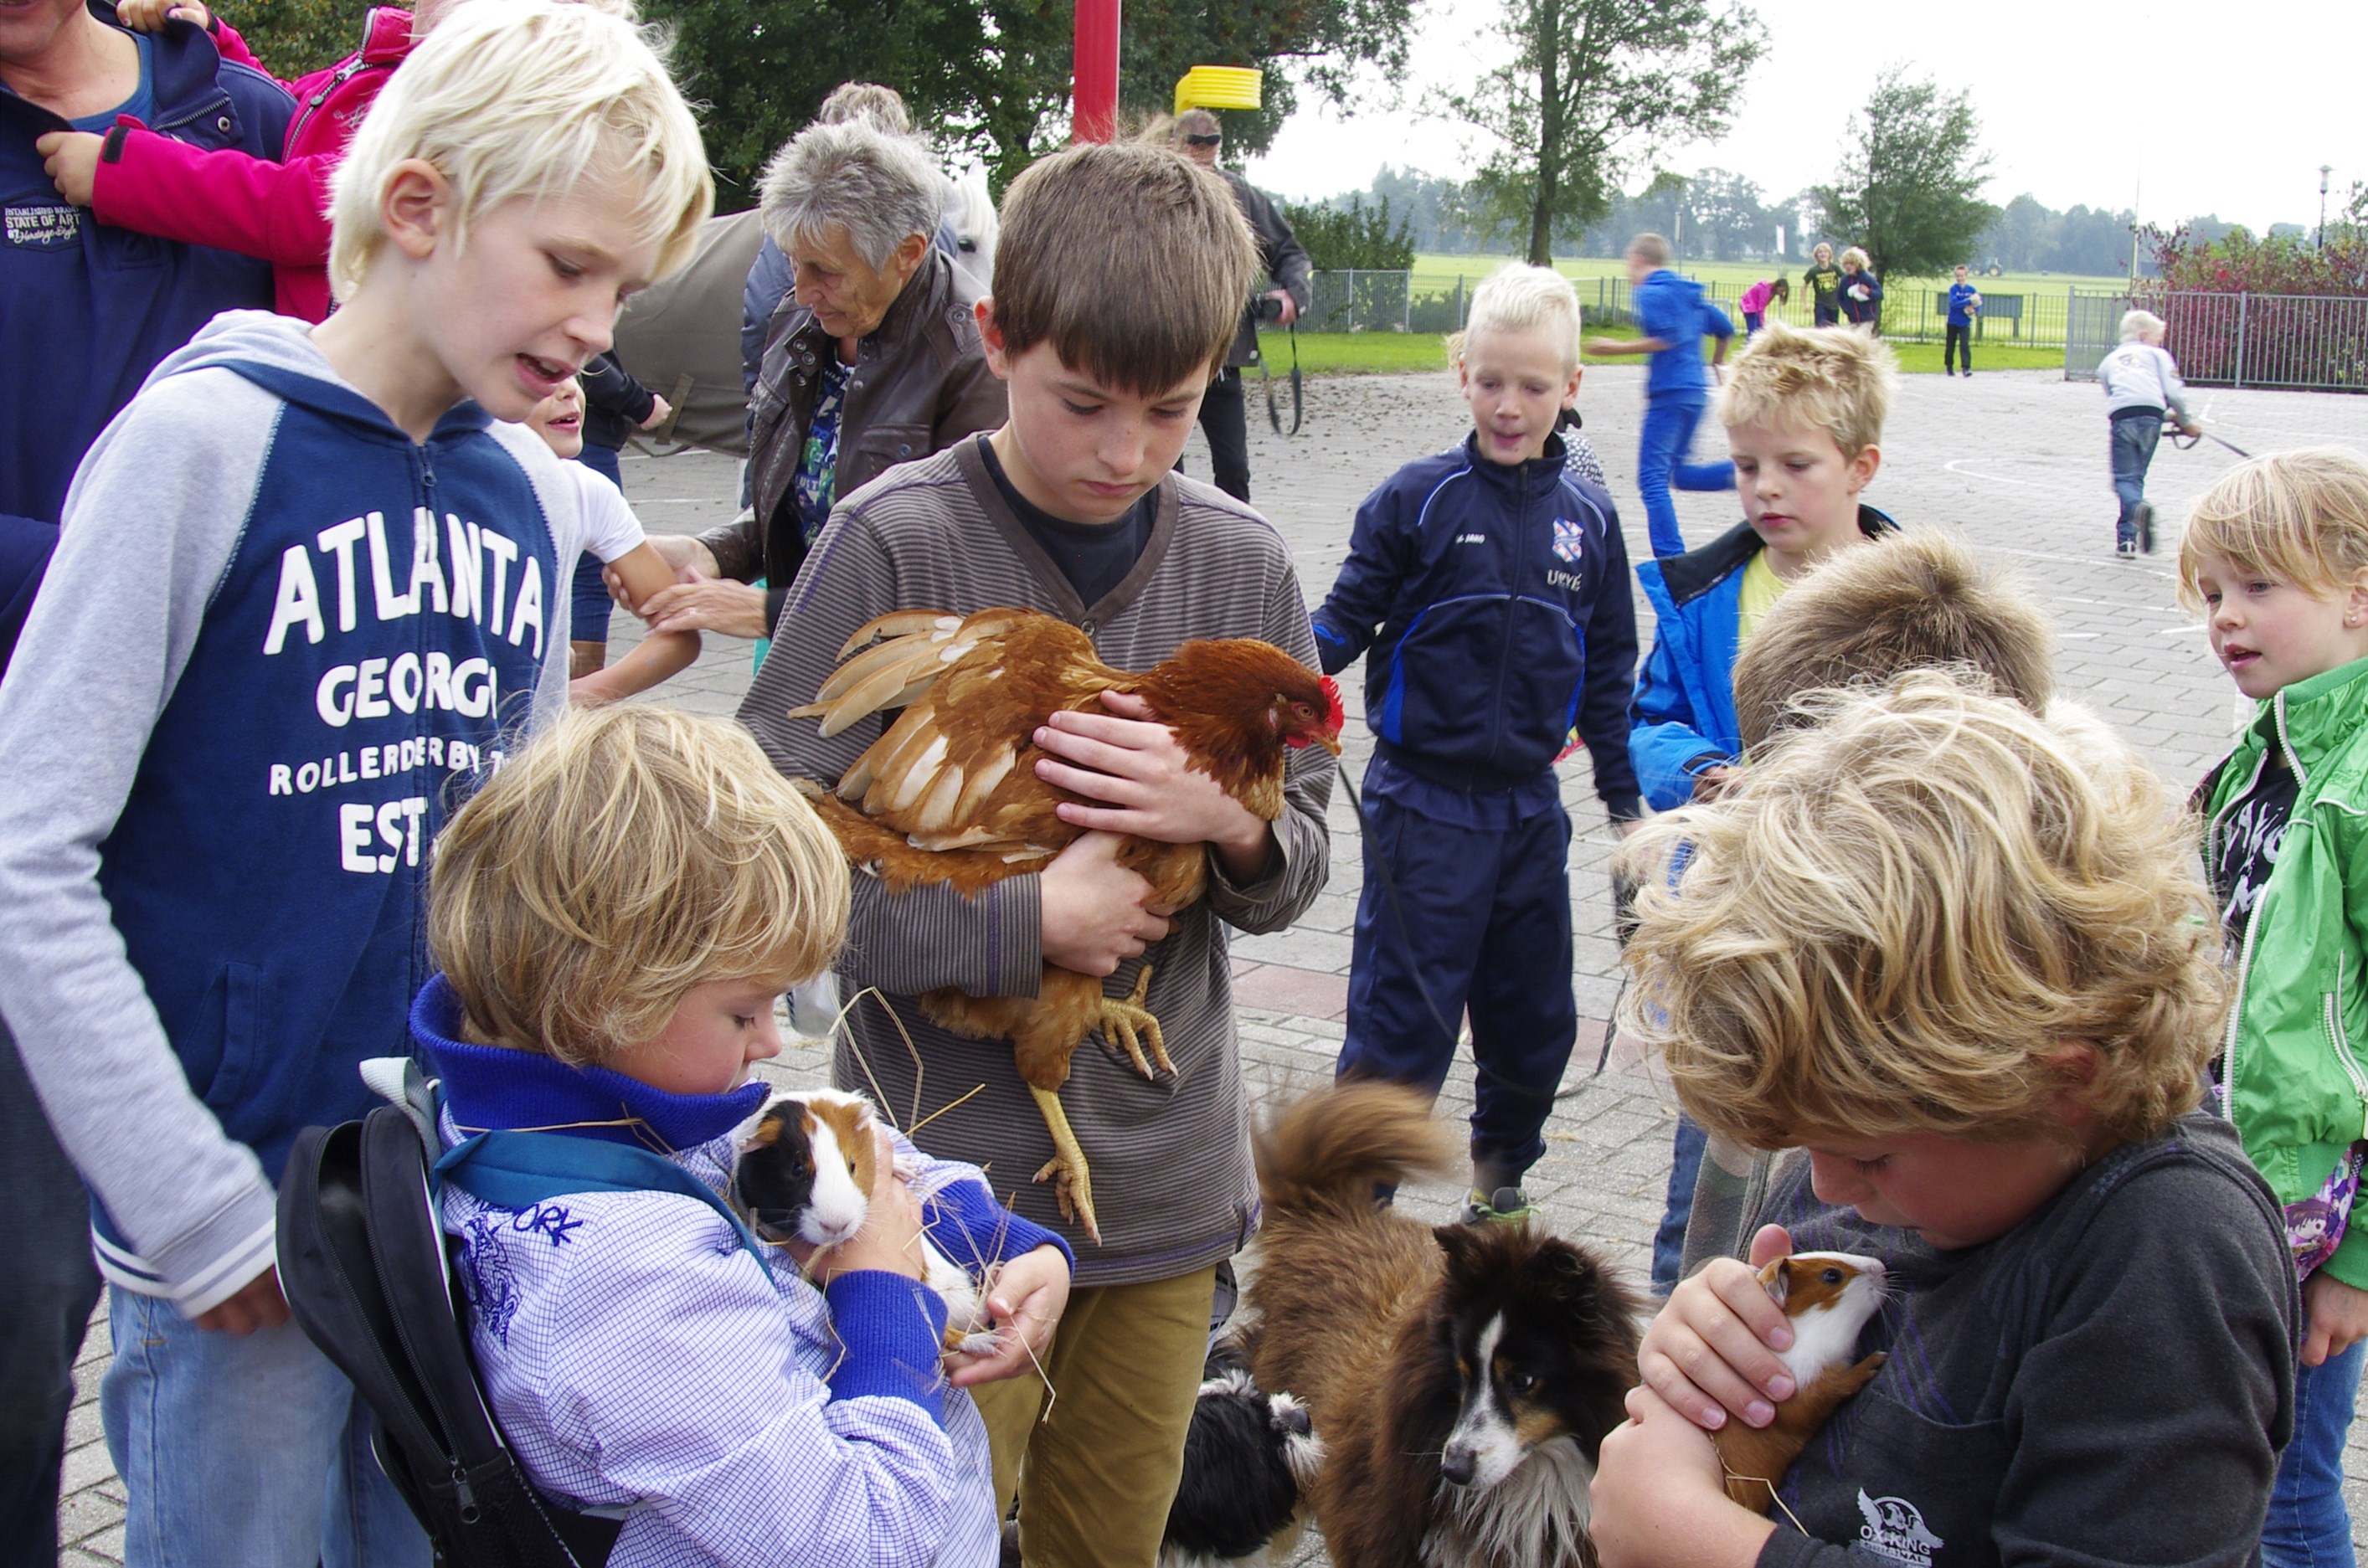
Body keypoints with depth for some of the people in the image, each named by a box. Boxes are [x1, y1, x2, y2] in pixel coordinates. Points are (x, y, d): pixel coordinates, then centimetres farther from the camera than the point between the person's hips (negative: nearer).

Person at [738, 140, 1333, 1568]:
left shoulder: (1243, 566, 1)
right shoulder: (896, 546, -12)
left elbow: (1299, 872, 7)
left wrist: (1230, 822, -15)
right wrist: (1025, 927, -18)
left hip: (1168, 1175, 4)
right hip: (950, 1171, -4)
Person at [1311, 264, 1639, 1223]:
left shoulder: (1589, 522, 5)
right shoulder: (1417, 500, -6)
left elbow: (1607, 676, 13)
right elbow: (1347, 619, -6)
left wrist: (1625, 802, 14)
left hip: (1530, 806, 4)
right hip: (1422, 804, -4)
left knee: (1536, 1018, 14)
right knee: (1402, 1017, -4)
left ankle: (1501, 1175, 38)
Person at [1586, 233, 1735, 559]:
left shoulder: (1650, 293, -7)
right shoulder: (1689, 293, 17)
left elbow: (1668, 338, -20)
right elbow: (1725, 329, 21)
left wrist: (1618, 348, -15)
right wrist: (1716, 362, 39)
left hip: (1669, 393, -9)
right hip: (1696, 392, 9)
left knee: (1653, 478, -6)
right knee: (1678, 473, 17)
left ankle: (1671, 559, -12)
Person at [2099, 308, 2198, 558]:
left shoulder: (2108, 361, 31)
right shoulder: (2157, 355, 21)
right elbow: (2174, 392, 8)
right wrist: (2186, 422, 24)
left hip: (2121, 416, 0)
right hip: (2151, 415, 0)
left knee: (2124, 477, 0)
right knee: (2136, 476, 14)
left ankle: (2139, 508, -34)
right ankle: (2127, 537, 12)